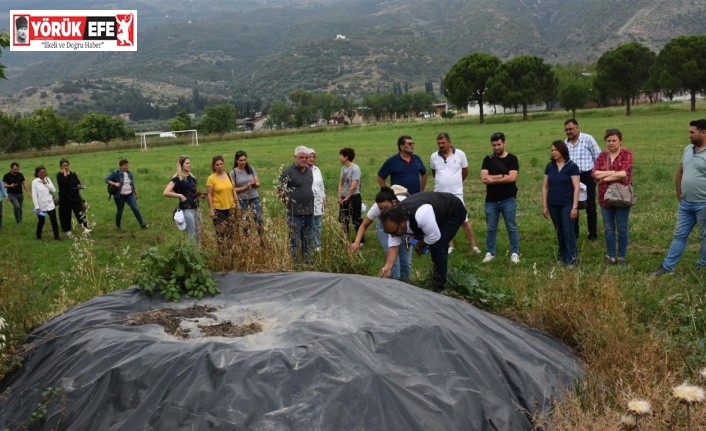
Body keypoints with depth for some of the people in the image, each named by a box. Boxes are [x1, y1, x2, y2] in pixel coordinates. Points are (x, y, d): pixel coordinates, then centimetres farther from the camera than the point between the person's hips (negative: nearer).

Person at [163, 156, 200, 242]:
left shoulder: (192, 177, 11)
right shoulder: (177, 179, -10)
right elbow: (165, 193, -19)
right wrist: (180, 195, -18)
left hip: (195, 208, 7)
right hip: (186, 210, -7)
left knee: (198, 234, 11)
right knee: (191, 235, -4)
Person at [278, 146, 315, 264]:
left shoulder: (309, 171, 10)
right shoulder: (288, 171, -11)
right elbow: (280, 190, -8)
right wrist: (289, 203, -7)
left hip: (309, 212, 7)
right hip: (295, 213, -7)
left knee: (307, 240, 16)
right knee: (295, 241, -1)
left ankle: (307, 261, 28)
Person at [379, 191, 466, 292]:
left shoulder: (420, 215, -46)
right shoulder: (394, 222, -20)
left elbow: (434, 237, -33)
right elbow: (393, 247, -17)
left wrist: (419, 245, -14)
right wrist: (388, 267, -34)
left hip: (454, 212, -7)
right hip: (439, 211, 7)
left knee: (437, 247, -16)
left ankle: (439, 288, -1)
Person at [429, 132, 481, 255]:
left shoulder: (460, 154, -5)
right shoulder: (434, 157, -1)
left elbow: (465, 171, 9)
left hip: (456, 193, -2)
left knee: (464, 220, -2)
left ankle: (473, 246, 5)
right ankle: (450, 246, 21)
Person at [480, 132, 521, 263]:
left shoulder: (512, 159, -1)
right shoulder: (488, 160, 6)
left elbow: (512, 178, -14)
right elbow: (483, 178, -7)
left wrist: (493, 179, -11)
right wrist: (503, 176, -12)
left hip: (508, 200, -2)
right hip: (491, 200, 3)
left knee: (511, 227, 2)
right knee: (491, 228, 8)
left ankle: (515, 253, 10)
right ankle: (490, 253, 17)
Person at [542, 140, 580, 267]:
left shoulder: (572, 166, -8)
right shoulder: (550, 166, 5)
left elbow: (576, 188, -9)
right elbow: (545, 187, 9)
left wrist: (575, 207, -14)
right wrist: (544, 206, 6)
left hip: (567, 204, -4)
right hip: (553, 205, 4)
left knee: (568, 232, -4)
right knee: (559, 232, 13)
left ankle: (572, 259, 4)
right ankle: (562, 256, 24)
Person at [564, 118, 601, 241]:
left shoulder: (588, 139, -5)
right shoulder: (565, 143, 8)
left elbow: (598, 157, -3)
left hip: (587, 176, -4)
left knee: (590, 207, 2)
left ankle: (593, 234, 12)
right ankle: (574, 233, 19)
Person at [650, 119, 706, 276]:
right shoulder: (688, 149, 9)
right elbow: (680, 171, 18)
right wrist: (679, 193, 10)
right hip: (685, 203, 7)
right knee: (680, 235, 12)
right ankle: (667, 266, 16)